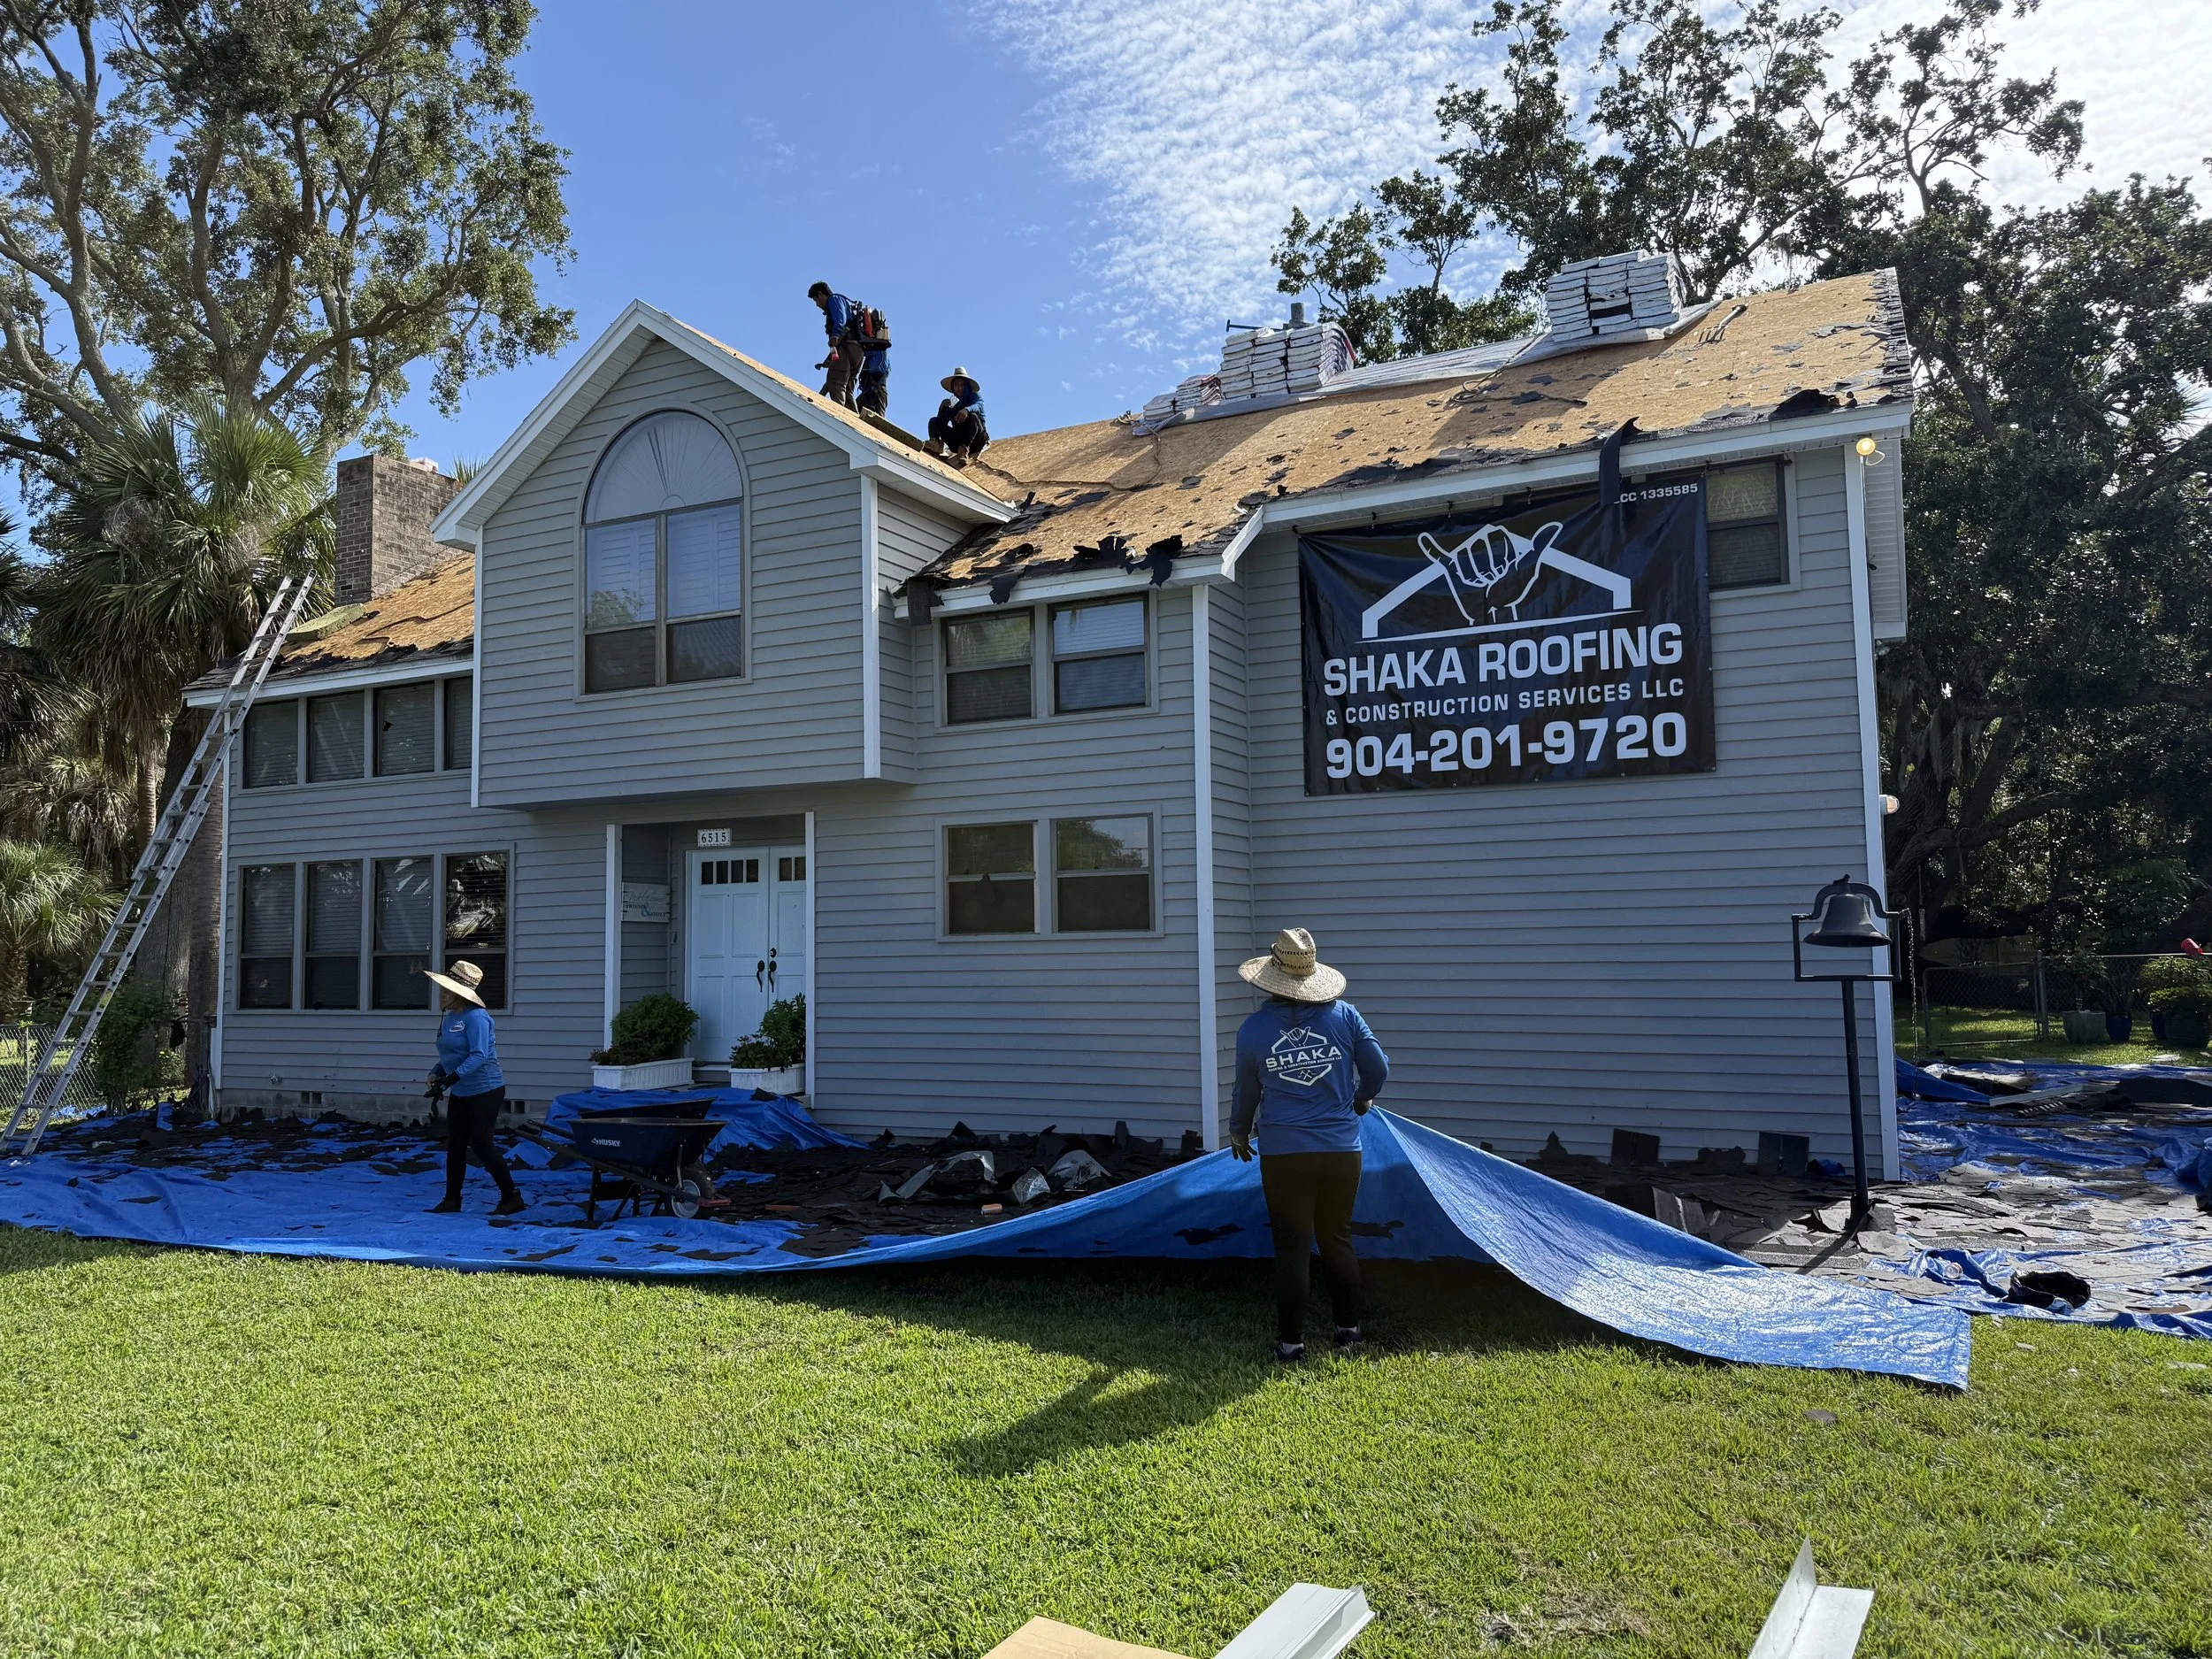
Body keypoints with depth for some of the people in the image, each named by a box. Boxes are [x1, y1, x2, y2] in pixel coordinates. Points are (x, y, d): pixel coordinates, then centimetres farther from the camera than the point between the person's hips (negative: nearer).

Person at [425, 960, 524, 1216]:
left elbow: (479, 1055, -26)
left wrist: (452, 1077, -33)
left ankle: (511, 1197, 2)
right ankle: (452, 1200, 20)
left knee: (481, 1145, -8)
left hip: (485, 1091, -9)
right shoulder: (448, 1017, 11)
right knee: (454, 1145, 10)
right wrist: (436, 1073, 1)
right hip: (460, 1094, 9)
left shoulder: (475, 1017, -18)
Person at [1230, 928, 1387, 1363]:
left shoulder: (1253, 1030, -4)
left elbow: (1246, 1093, 9)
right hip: (1341, 1151, 2)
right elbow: (1378, 1069, 5)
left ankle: (1291, 1342, 9)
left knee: (1291, 1246, 5)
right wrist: (1361, 1099, 27)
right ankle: (1348, 1329, 25)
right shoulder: (1344, 1016, -2)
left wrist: (1238, 1135, 28)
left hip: (1282, 1155, -2)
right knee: (1337, 1239, 17)